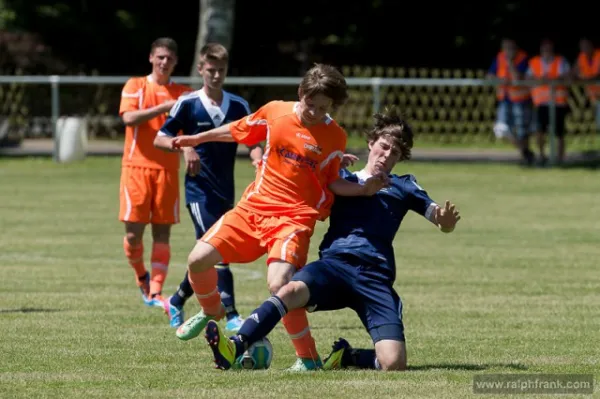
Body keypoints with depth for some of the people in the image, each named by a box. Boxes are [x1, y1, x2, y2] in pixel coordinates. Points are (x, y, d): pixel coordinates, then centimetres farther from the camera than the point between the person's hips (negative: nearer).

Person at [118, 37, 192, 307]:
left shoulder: (183, 93, 10)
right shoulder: (136, 86, 5)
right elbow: (129, 117, -12)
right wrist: (164, 107, -18)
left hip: (167, 170, 2)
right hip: (137, 166, -2)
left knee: (162, 232, -3)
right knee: (133, 232, -5)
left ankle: (155, 293, -2)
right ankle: (141, 276, 23)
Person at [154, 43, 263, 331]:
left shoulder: (239, 106, 6)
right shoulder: (188, 104, -4)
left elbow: (252, 141, 6)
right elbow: (159, 138, -2)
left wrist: (257, 158, -17)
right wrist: (184, 147, -20)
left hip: (225, 191, 5)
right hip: (199, 190, -5)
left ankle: (177, 302, 33)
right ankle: (231, 315, -21)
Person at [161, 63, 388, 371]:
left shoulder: (335, 137, -3)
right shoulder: (274, 112, 0)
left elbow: (332, 182, 8)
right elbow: (239, 131, 18)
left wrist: (365, 189, -8)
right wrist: (197, 139, 25)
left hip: (295, 217, -4)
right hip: (253, 207, 4)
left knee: (279, 285, -26)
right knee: (198, 259, -6)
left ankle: (308, 358, -8)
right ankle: (211, 311, 29)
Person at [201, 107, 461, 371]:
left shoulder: (403, 187, 22)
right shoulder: (341, 178, 25)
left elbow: (443, 222, 14)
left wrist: (446, 220, -10)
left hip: (376, 277, 0)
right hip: (334, 263, 0)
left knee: (393, 364, -21)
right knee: (292, 290, -36)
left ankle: (344, 357, 9)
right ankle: (235, 348, -46)